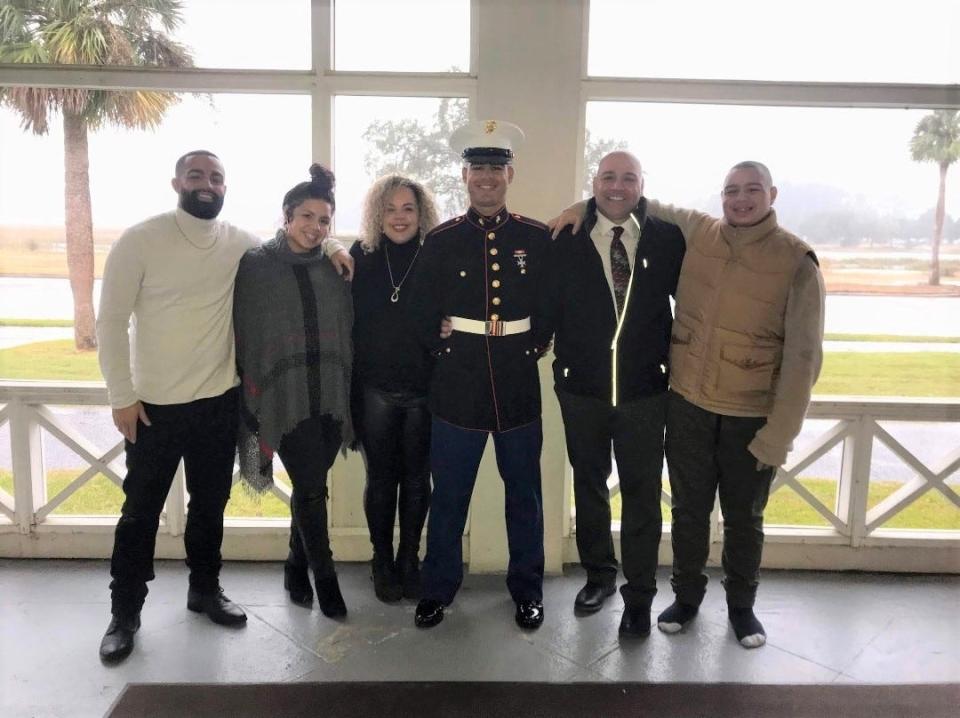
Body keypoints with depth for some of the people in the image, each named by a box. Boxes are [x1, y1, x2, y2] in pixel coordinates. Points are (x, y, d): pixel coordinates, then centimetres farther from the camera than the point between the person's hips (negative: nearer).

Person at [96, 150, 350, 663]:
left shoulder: (240, 244, 0)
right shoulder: (139, 240, -9)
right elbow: (111, 321, -7)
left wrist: (328, 244, -5)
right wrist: (121, 396, -10)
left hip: (219, 402, 3)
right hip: (154, 405, -3)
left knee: (210, 504, 16)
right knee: (141, 511, 8)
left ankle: (204, 588, 36)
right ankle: (124, 612, 24)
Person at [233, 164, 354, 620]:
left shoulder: (333, 269, 9)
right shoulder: (256, 265, -2)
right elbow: (245, 335, -3)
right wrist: (252, 400, -5)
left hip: (330, 394, 4)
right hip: (285, 396, -3)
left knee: (310, 487, 11)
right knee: (311, 488, -4)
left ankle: (296, 568, 32)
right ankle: (325, 578, 15)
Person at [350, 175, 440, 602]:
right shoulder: (361, 257, 2)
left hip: (424, 388, 0)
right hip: (374, 388, 0)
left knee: (416, 479, 10)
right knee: (380, 479, 10)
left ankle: (409, 560, 27)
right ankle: (382, 562, 25)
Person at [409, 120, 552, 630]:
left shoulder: (538, 239, 1)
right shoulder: (441, 241, 1)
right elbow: (424, 317, 5)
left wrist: (533, 347, 4)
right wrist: (447, 354, 5)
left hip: (519, 388, 1)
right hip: (457, 388, 0)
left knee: (524, 495, 12)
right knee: (448, 496, 9)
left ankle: (527, 591, 30)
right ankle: (438, 588, 27)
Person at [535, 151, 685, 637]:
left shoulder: (667, 239, -2)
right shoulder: (567, 242, -3)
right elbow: (546, 307, -3)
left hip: (644, 392, -1)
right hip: (581, 389, 1)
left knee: (642, 493, 7)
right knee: (589, 486, 16)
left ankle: (639, 597, 23)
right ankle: (598, 575, 38)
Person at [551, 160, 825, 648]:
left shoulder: (797, 262, -10)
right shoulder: (694, 232, -1)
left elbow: (802, 356, -10)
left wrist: (779, 436, -12)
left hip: (753, 417, -2)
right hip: (688, 405, 2)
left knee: (744, 517, 15)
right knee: (689, 508, 15)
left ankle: (741, 604, 38)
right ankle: (686, 595, 37)